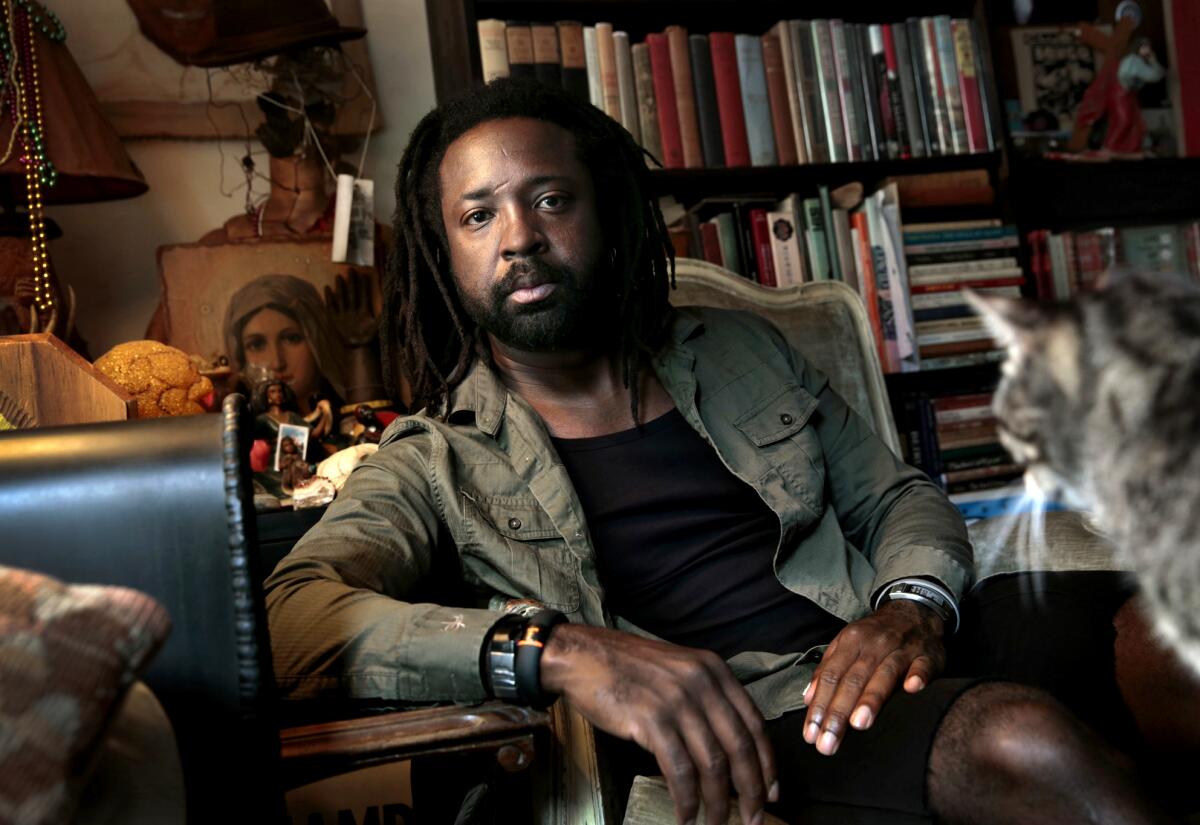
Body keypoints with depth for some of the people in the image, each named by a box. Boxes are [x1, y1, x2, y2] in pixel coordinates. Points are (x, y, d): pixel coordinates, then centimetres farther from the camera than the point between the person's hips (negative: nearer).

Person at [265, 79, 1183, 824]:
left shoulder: (742, 351, 18)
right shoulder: (433, 464, 5)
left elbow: (901, 498, 22)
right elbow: (292, 627, -12)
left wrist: (913, 605, -3)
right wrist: (550, 650, -30)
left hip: (853, 694, 5)